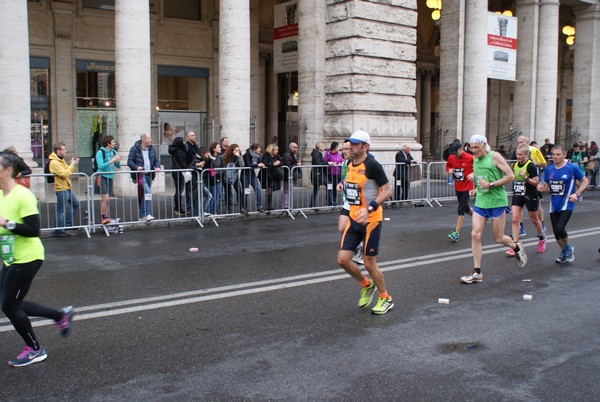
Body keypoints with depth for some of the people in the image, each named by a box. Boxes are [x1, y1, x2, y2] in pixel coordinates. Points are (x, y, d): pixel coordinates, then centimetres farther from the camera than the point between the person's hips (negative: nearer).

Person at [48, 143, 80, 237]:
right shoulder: (54, 162, -17)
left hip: (67, 188, 10)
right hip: (61, 189, -10)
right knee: (61, 210, -4)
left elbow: (68, 172, 16)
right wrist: (72, 164, -17)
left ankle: (68, 224, 26)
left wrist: (73, 164, 2)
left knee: (76, 204, 17)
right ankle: (58, 231, 3)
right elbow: (64, 174, -25)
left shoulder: (61, 160, 15)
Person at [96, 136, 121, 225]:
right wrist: (111, 161, -21)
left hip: (110, 177, 6)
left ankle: (107, 218, 15)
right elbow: (100, 166, -18)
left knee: (107, 200, 9)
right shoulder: (100, 152, -9)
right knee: (106, 199, -14)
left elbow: (118, 166, 13)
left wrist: (118, 161, -8)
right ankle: (103, 218, -5)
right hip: (102, 177, -6)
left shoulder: (113, 152, 8)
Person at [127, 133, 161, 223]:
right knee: (147, 192, -22)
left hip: (149, 174, 6)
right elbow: (129, 161, -5)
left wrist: (157, 167, -8)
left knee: (143, 195, 11)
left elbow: (156, 160, 13)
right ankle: (147, 214, -24)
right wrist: (136, 167, -22)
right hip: (140, 174, -6)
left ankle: (142, 216, 17)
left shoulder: (151, 149, 14)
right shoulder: (135, 149, -3)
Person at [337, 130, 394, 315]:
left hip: (371, 221, -7)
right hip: (353, 220, 7)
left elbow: (387, 191, -17)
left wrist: (369, 209, -25)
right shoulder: (349, 166, 8)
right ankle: (366, 285, 29)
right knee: (343, 259, 2)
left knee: (369, 264, 0)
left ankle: (385, 299, 23)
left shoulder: (372, 165, -15)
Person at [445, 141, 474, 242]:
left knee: (461, 209, -11)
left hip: (467, 187, -6)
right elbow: (447, 166, 15)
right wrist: (449, 170, -7)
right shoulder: (451, 157, -2)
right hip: (457, 187, 6)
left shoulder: (470, 158, -16)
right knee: (466, 208, 19)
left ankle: (456, 233, -8)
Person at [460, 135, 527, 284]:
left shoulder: (494, 156, -10)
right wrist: (474, 177, 9)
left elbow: (510, 176, -12)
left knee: (499, 238, 4)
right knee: (475, 234, -6)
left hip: (497, 202, -5)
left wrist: (490, 185, -17)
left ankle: (517, 248, 39)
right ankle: (477, 273, 0)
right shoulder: (475, 160, 10)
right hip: (480, 203, 6)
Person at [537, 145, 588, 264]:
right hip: (554, 205, 5)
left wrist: (577, 193, -12)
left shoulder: (572, 168, -8)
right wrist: (542, 188, -9)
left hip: (566, 205, -5)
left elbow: (585, 181, 1)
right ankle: (564, 252, 35)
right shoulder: (549, 169, 5)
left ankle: (568, 248, 12)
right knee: (556, 232, 9)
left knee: (559, 229, -18)